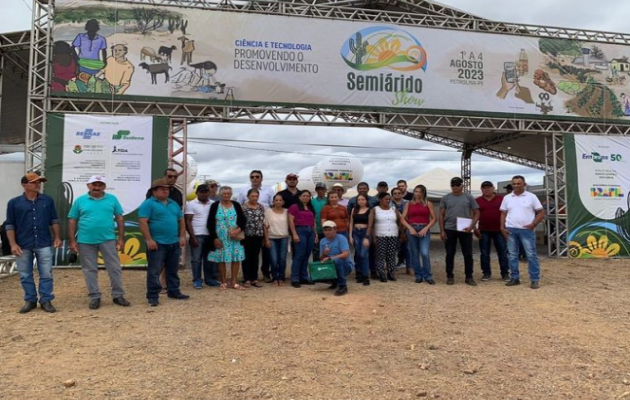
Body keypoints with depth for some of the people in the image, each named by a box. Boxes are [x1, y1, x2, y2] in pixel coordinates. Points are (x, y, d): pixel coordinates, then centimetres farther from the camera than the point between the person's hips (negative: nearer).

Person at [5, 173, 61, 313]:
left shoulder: (48, 200, 4)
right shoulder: (14, 202, 0)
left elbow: (54, 220, 10)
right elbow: (10, 225, 1)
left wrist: (57, 237, 3)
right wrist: (13, 244, -6)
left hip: (44, 244, 0)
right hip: (23, 246, 0)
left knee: (46, 274, 1)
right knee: (25, 275, 8)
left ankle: (46, 301, 10)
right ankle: (30, 301, 21)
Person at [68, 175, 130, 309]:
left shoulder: (112, 199, 4)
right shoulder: (80, 201, 4)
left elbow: (120, 218, 5)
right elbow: (72, 221, 5)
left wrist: (121, 238, 0)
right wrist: (72, 241, -1)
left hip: (108, 240, 0)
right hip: (85, 241, 0)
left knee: (115, 268, 2)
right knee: (90, 270, 8)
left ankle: (118, 295, 14)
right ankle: (94, 297, 19)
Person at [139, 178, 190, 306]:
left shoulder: (173, 204, 16)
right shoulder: (148, 204, -5)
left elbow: (181, 220, 20)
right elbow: (143, 222, -13)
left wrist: (182, 236, 10)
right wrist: (149, 239, -19)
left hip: (174, 243, 7)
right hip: (157, 244, -7)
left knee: (173, 270, 15)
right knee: (154, 271, -2)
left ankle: (174, 292, 26)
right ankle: (153, 296, 5)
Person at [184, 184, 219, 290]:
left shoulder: (214, 204, 8)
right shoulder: (191, 204, -1)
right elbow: (188, 222, -4)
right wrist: (192, 237, -10)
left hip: (210, 235, 3)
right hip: (197, 235, -3)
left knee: (209, 258, 9)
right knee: (196, 259, 1)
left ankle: (209, 278, 19)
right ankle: (197, 280, 9)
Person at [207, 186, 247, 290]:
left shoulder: (236, 205, 6)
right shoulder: (214, 206, 1)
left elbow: (243, 220, 5)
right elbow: (210, 223, -1)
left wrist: (239, 229, -13)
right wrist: (214, 238, -8)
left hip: (235, 237, 2)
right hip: (220, 238, -2)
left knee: (236, 259, 2)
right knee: (221, 259, 3)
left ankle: (233, 282, 13)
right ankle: (223, 282, 16)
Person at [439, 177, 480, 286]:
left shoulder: (469, 197, 2)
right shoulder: (445, 198, 3)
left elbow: (476, 213, 3)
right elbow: (441, 215, 4)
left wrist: (471, 226, -11)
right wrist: (442, 231, -3)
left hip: (465, 230, 0)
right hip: (449, 230, 0)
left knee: (468, 254, 3)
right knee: (450, 254, 5)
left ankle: (469, 277, 13)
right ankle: (450, 276, 15)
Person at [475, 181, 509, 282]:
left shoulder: (501, 199, 2)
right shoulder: (477, 201, 5)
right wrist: (475, 228, -1)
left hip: (499, 230, -1)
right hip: (484, 231, 1)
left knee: (503, 252, 3)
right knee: (484, 253, 4)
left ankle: (505, 273, 11)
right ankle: (486, 273, 13)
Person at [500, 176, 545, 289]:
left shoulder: (531, 196, 1)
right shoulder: (507, 198, 9)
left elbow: (541, 212, 1)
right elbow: (503, 214, 12)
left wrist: (533, 224, -10)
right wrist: (502, 227, 1)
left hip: (527, 230, -3)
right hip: (510, 230, 3)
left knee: (531, 255, -3)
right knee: (512, 255, 7)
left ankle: (535, 280, 3)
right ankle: (514, 278, 16)